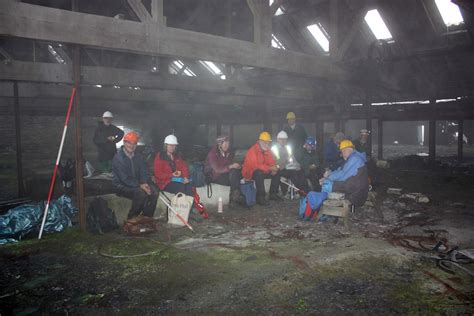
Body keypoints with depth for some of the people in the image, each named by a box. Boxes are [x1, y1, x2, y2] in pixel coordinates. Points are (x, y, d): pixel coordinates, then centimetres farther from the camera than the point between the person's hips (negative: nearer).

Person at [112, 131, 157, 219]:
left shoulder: (138, 157, 8)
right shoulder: (118, 158, -14)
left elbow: (144, 172, 8)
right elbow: (124, 179, -20)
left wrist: (144, 183, -13)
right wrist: (140, 185, -23)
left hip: (136, 184, 6)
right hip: (122, 186, -6)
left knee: (154, 194, -18)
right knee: (141, 193, -32)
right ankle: (132, 218, -12)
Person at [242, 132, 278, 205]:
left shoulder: (267, 150, 4)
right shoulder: (253, 150, -22)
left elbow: (271, 162, 3)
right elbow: (256, 165, -33)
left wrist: (274, 168, -21)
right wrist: (270, 168, -36)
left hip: (263, 170, 8)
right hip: (249, 172, -8)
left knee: (276, 172, -5)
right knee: (259, 173, -38)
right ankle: (260, 197, -32)